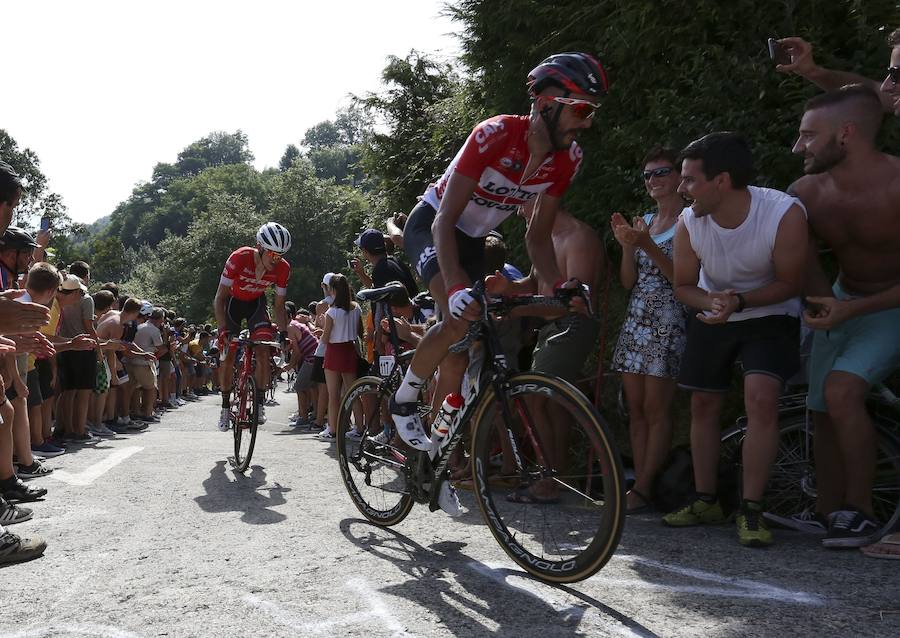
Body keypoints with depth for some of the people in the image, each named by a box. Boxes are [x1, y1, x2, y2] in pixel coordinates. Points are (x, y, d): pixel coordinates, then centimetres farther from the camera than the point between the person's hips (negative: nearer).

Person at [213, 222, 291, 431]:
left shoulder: (283, 269, -25)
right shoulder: (239, 258, -34)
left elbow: (279, 306, -12)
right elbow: (220, 298, -28)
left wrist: (283, 333, -23)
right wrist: (223, 330, -37)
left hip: (256, 303, 2)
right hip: (233, 301, -2)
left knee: (264, 351, -16)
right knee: (227, 355, -4)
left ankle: (260, 403, -7)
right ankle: (225, 405, 12)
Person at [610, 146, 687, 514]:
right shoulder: (643, 222, 17)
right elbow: (628, 281, 12)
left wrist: (647, 245, -18)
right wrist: (627, 245, -3)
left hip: (668, 324, -7)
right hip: (636, 322, 7)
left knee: (656, 409, -6)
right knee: (635, 409, 4)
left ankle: (643, 489, -2)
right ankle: (640, 486, 9)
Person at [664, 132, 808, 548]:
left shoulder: (784, 213, -28)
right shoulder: (689, 223, -19)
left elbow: (790, 283, -17)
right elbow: (683, 286, -5)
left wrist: (740, 301, -32)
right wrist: (713, 302, -26)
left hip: (769, 316, -3)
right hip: (712, 319, 4)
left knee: (761, 398, -22)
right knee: (703, 404, 6)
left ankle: (751, 510, -10)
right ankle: (706, 501, 23)